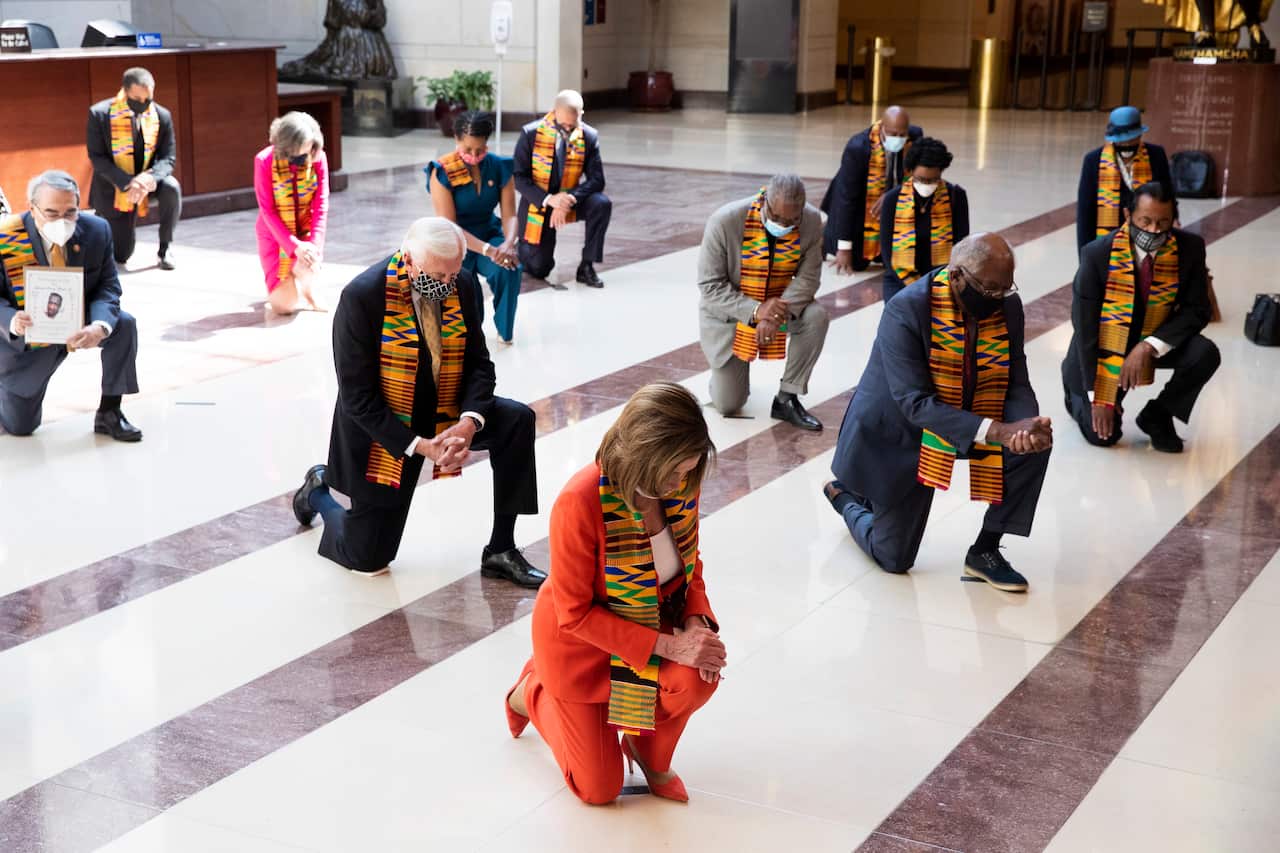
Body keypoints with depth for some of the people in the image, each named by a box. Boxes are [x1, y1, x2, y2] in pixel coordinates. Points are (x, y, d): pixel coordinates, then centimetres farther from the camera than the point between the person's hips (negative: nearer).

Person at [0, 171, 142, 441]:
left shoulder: (97, 231, -17)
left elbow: (108, 286, -14)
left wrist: (100, 326, -36)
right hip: (28, 336, -2)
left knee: (124, 324, -28)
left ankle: (108, 413, -12)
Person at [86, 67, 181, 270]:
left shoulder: (162, 116, -9)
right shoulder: (99, 114, -15)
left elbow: (168, 158, -7)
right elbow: (97, 157, -17)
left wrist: (151, 178, -31)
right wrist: (128, 183, -31)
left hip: (147, 183, 2)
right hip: (114, 188, -2)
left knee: (171, 187, -33)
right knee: (120, 256, -2)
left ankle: (165, 248, -12)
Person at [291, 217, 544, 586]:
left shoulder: (463, 286, -11)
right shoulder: (362, 296, -25)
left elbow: (478, 362, -3)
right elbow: (359, 398, -22)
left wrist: (469, 422, -23)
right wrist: (418, 445, -28)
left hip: (445, 414, 5)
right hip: (384, 429, -4)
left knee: (517, 420, -22)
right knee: (367, 560, 1)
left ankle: (501, 551, -10)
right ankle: (319, 490, 36)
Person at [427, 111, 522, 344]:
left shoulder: (499, 167, -5)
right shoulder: (442, 172, -15)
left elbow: (510, 215, -6)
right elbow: (449, 227, -19)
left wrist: (509, 242, -30)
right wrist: (488, 250, -30)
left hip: (490, 234, 2)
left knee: (509, 269, -32)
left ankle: (504, 329, -5)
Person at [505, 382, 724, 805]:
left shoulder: (681, 483, -19)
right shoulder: (580, 502, -36)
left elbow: (690, 560, 0)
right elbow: (576, 614, -27)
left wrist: (697, 620, -20)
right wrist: (668, 645, -31)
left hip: (653, 618, 4)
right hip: (578, 637, -4)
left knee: (696, 678, -31)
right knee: (598, 788, 6)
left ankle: (649, 753, 4)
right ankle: (534, 693, 33)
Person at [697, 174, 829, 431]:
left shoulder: (812, 222, -18)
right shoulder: (724, 221, -27)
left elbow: (808, 278, -14)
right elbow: (710, 285, -22)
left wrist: (779, 312, -33)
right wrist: (755, 311, -36)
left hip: (781, 304, 3)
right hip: (729, 311, -3)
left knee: (816, 317, -29)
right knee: (727, 406, -4)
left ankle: (786, 399, -12)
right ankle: (729, 372, 35)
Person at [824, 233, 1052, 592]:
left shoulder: (1007, 307, -13)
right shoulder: (905, 311, -30)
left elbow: (1017, 385, -10)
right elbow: (916, 404, -34)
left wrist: (1027, 424, -34)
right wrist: (996, 432, -42)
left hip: (970, 419, 5)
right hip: (900, 435, -5)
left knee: (1034, 445, -22)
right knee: (893, 559, 3)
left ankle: (985, 551, -3)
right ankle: (845, 495, 36)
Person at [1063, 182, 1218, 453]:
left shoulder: (1190, 248, -17)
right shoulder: (1097, 254, -24)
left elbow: (1197, 310, -11)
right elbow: (1084, 327, -20)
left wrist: (1149, 347, -27)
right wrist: (1095, 396, -20)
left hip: (1155, 341, 3)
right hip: (1104, 346, -3)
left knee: (1205, 355, -25)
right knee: (1103, 434, -7)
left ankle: (1157, 416, 0)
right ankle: (1075, 386, 27)